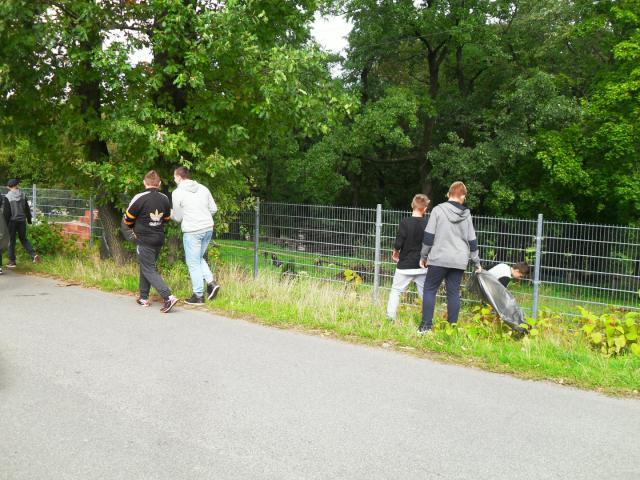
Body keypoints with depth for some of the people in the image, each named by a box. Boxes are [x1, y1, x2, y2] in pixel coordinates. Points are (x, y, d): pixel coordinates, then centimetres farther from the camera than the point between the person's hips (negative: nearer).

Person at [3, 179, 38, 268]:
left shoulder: (8, 196, -10)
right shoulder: (23, 195, 0)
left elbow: (6, 211, -10)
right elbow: (27, 209, 6)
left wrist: (6, 223, -3)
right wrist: (29, 220, 16)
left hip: (12, 221, -3)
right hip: (22, 220, 3)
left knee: (11, 241, 5)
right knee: (23, 239, 16)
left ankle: (12, 261, 8)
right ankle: (33, 254, -1)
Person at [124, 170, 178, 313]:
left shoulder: (139, 198, -16)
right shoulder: (165, 199, 1)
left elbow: (128, 219, -5)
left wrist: (135, 228, 16)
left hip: (144, 240, -6)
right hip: (159, 239, 6)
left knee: (149, 270, -5)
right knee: (145, 266, 21)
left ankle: (168, 297, -20)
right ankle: (144, 298, 25)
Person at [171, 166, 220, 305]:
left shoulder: (177, 192, -6)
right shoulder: (203, 188, 9)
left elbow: (178, 218, 0)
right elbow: (213, 209, 11)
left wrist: (171, 214, 20)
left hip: (192, 231, -6)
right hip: (208, 228, 6)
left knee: (193, 263, 4)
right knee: (199, 258, 22)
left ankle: (198, 295, 6)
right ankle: (211, 282, 7)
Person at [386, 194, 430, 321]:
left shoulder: (405, 222, -12)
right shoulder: (427, 224, -4)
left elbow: (398, 243, -13)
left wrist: (395, 252, 8)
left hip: (405, 266, -2)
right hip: (422, 266, 3)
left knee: (396, 290, 9)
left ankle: (390, 317, 6)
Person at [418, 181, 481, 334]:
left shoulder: (438, 210, -4)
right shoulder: (466, 215, 6)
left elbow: (428, 236, -5)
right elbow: (472, 241, 10)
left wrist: (423, 256, 5)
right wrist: (476, 262, 19)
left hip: (439, 258, -3)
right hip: (459, 260, 3)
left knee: (429, 289, 5)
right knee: (453, 293, 8)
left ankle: (426, 326, -1)